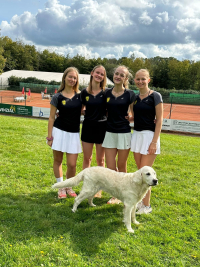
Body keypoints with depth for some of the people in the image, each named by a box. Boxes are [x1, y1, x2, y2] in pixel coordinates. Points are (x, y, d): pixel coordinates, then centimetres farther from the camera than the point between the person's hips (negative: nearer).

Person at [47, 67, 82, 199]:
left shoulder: (80, 95, 4)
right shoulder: (57, 97, -3)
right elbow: (52, 117, -1)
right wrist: (49, 136, -5)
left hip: (74, 133, 2)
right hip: (59, 131, -1)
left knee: (72, 164, 0)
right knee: (58, 160, 8)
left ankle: (69, 186, 24)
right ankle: (61, 187, 26)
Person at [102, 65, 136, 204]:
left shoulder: (130, 94, -4)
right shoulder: (107, 93, 5)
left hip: (124, 133, -3)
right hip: (109, 132, 3)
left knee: (121, 166, 8)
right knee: (110, 167, 3)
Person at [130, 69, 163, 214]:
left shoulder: (155, 96, -8)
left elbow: (159, 119, -11)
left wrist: (154, 141, -16)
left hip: (149, 135, -6)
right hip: (136, 135, 6)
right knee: (140, 171, 11)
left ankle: (147, 205, 8)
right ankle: (142, 200, 23)